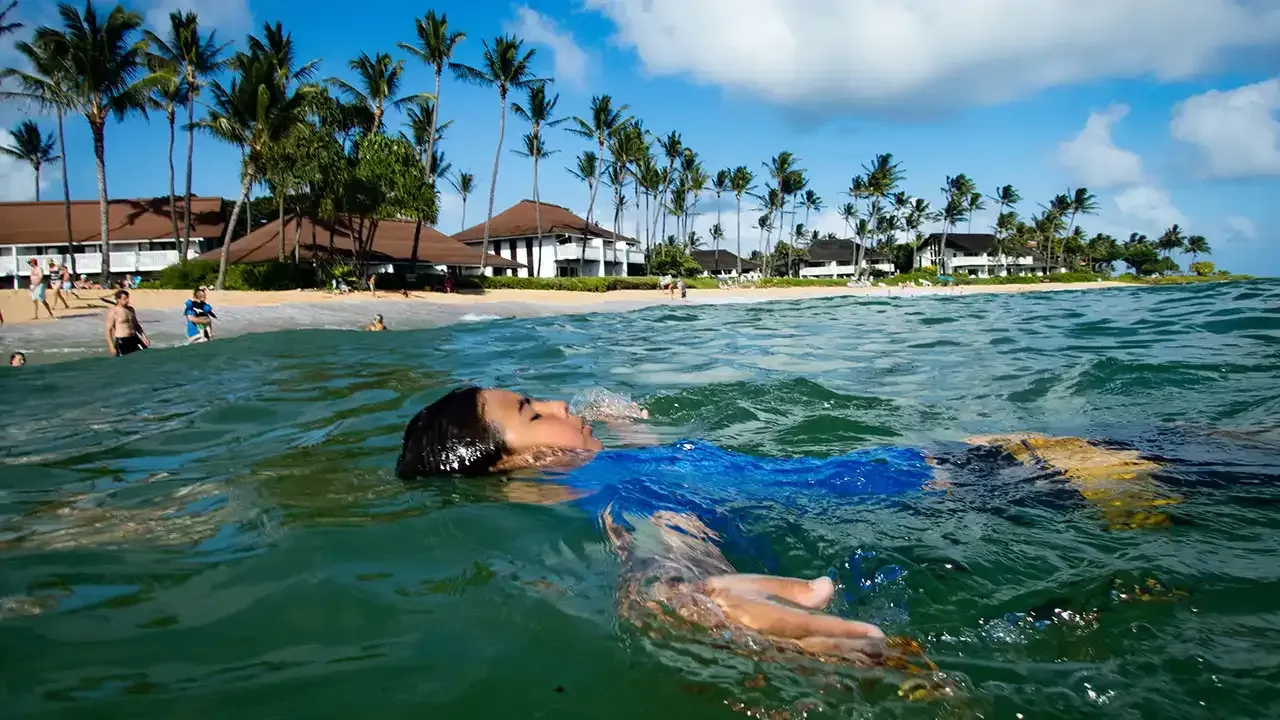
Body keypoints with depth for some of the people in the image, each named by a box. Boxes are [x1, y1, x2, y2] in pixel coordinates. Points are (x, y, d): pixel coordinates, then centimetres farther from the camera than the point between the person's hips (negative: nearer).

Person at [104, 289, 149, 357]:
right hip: (121, 342, -6)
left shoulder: (131, 309, 11)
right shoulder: (113, 312, -9)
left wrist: (143, 336, 13)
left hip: (134, 339, 6)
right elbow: (108, 330, -10)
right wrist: (111, 346, -14)